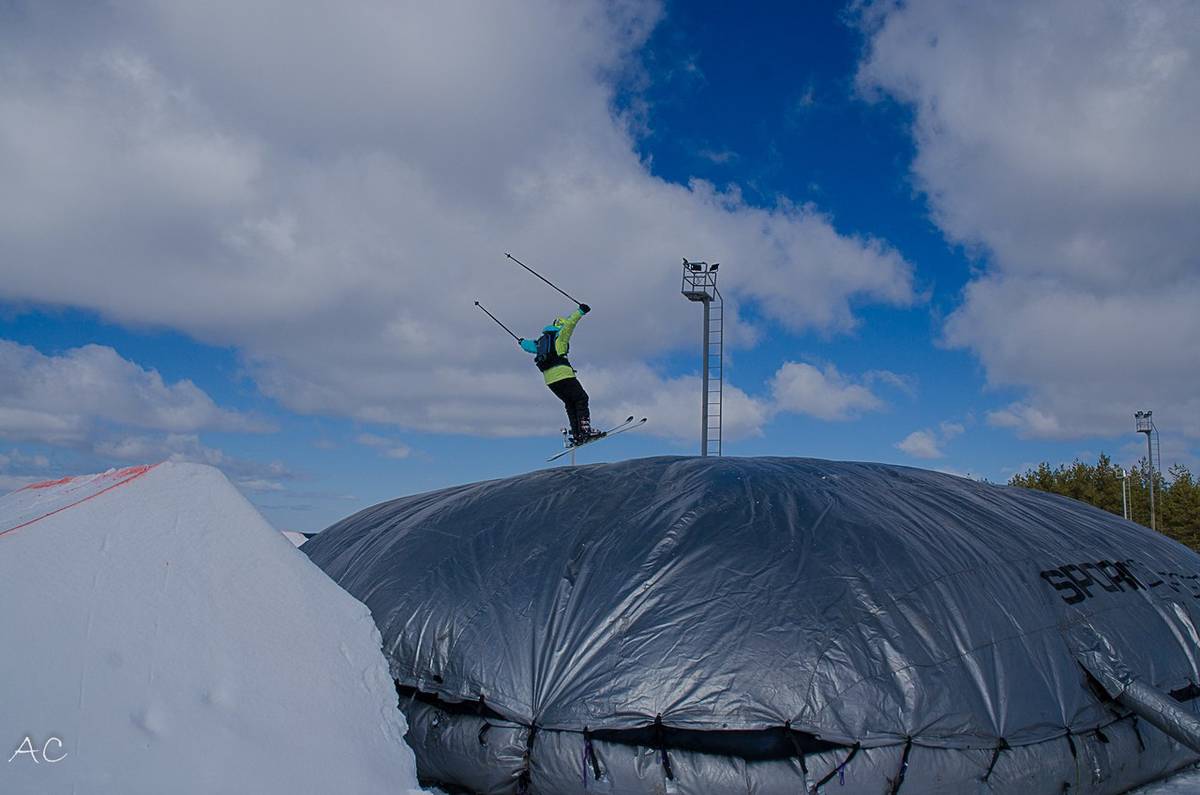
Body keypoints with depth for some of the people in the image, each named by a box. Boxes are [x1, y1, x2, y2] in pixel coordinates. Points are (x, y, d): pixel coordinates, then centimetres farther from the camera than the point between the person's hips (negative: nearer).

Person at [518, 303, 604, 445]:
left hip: (549, 378, 7)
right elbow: (569, 323, -9)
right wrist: (580, 311, -13)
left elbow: (530, 346, 43)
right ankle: (585, 430, -19)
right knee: (581, 399, -5)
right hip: (562, 373, -7)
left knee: (570, 403, 10)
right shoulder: (560, 335, 8)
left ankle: (576, 435, 0)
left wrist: (522, 342, 63)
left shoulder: (542, 340, 27)